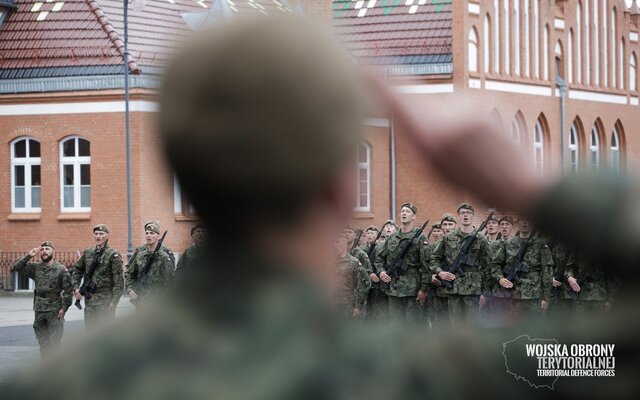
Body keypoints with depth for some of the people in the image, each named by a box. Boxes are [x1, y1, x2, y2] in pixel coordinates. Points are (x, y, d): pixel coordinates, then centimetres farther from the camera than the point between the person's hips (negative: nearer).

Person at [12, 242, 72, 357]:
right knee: (42, 341, 9)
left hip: (55, 310, -5)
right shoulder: (36, 268, 8)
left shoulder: (61, 269, -4)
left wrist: (64, 307, -11)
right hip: (39, 310, 5)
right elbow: (17, 267, 3)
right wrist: (29, 256, -5)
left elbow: (68, 290, -5)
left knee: (55, 342, -4)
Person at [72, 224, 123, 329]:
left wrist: (114, 302, -16)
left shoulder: (113, 255, -7)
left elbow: (118, 281, -10)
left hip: (105, 300, -6)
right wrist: (76, 288, 8)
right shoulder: (87, 253, 10)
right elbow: (77, 270, 23)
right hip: (89, 300, 6)